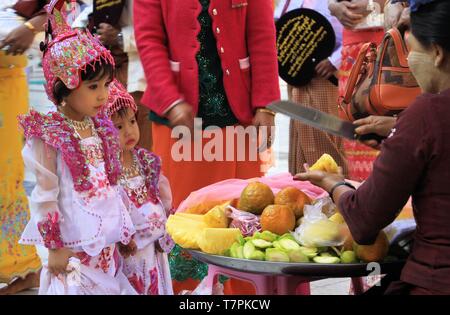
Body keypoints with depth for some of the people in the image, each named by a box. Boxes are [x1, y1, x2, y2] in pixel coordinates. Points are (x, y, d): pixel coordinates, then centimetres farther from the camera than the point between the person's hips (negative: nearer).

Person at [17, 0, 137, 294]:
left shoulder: (103, 130, 7)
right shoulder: (47, 136, -12)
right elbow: (45, 196, -11)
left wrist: (125, 231, 17)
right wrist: (54, 247, -11)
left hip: (107, 245, 6)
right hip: (74, 247, -6)